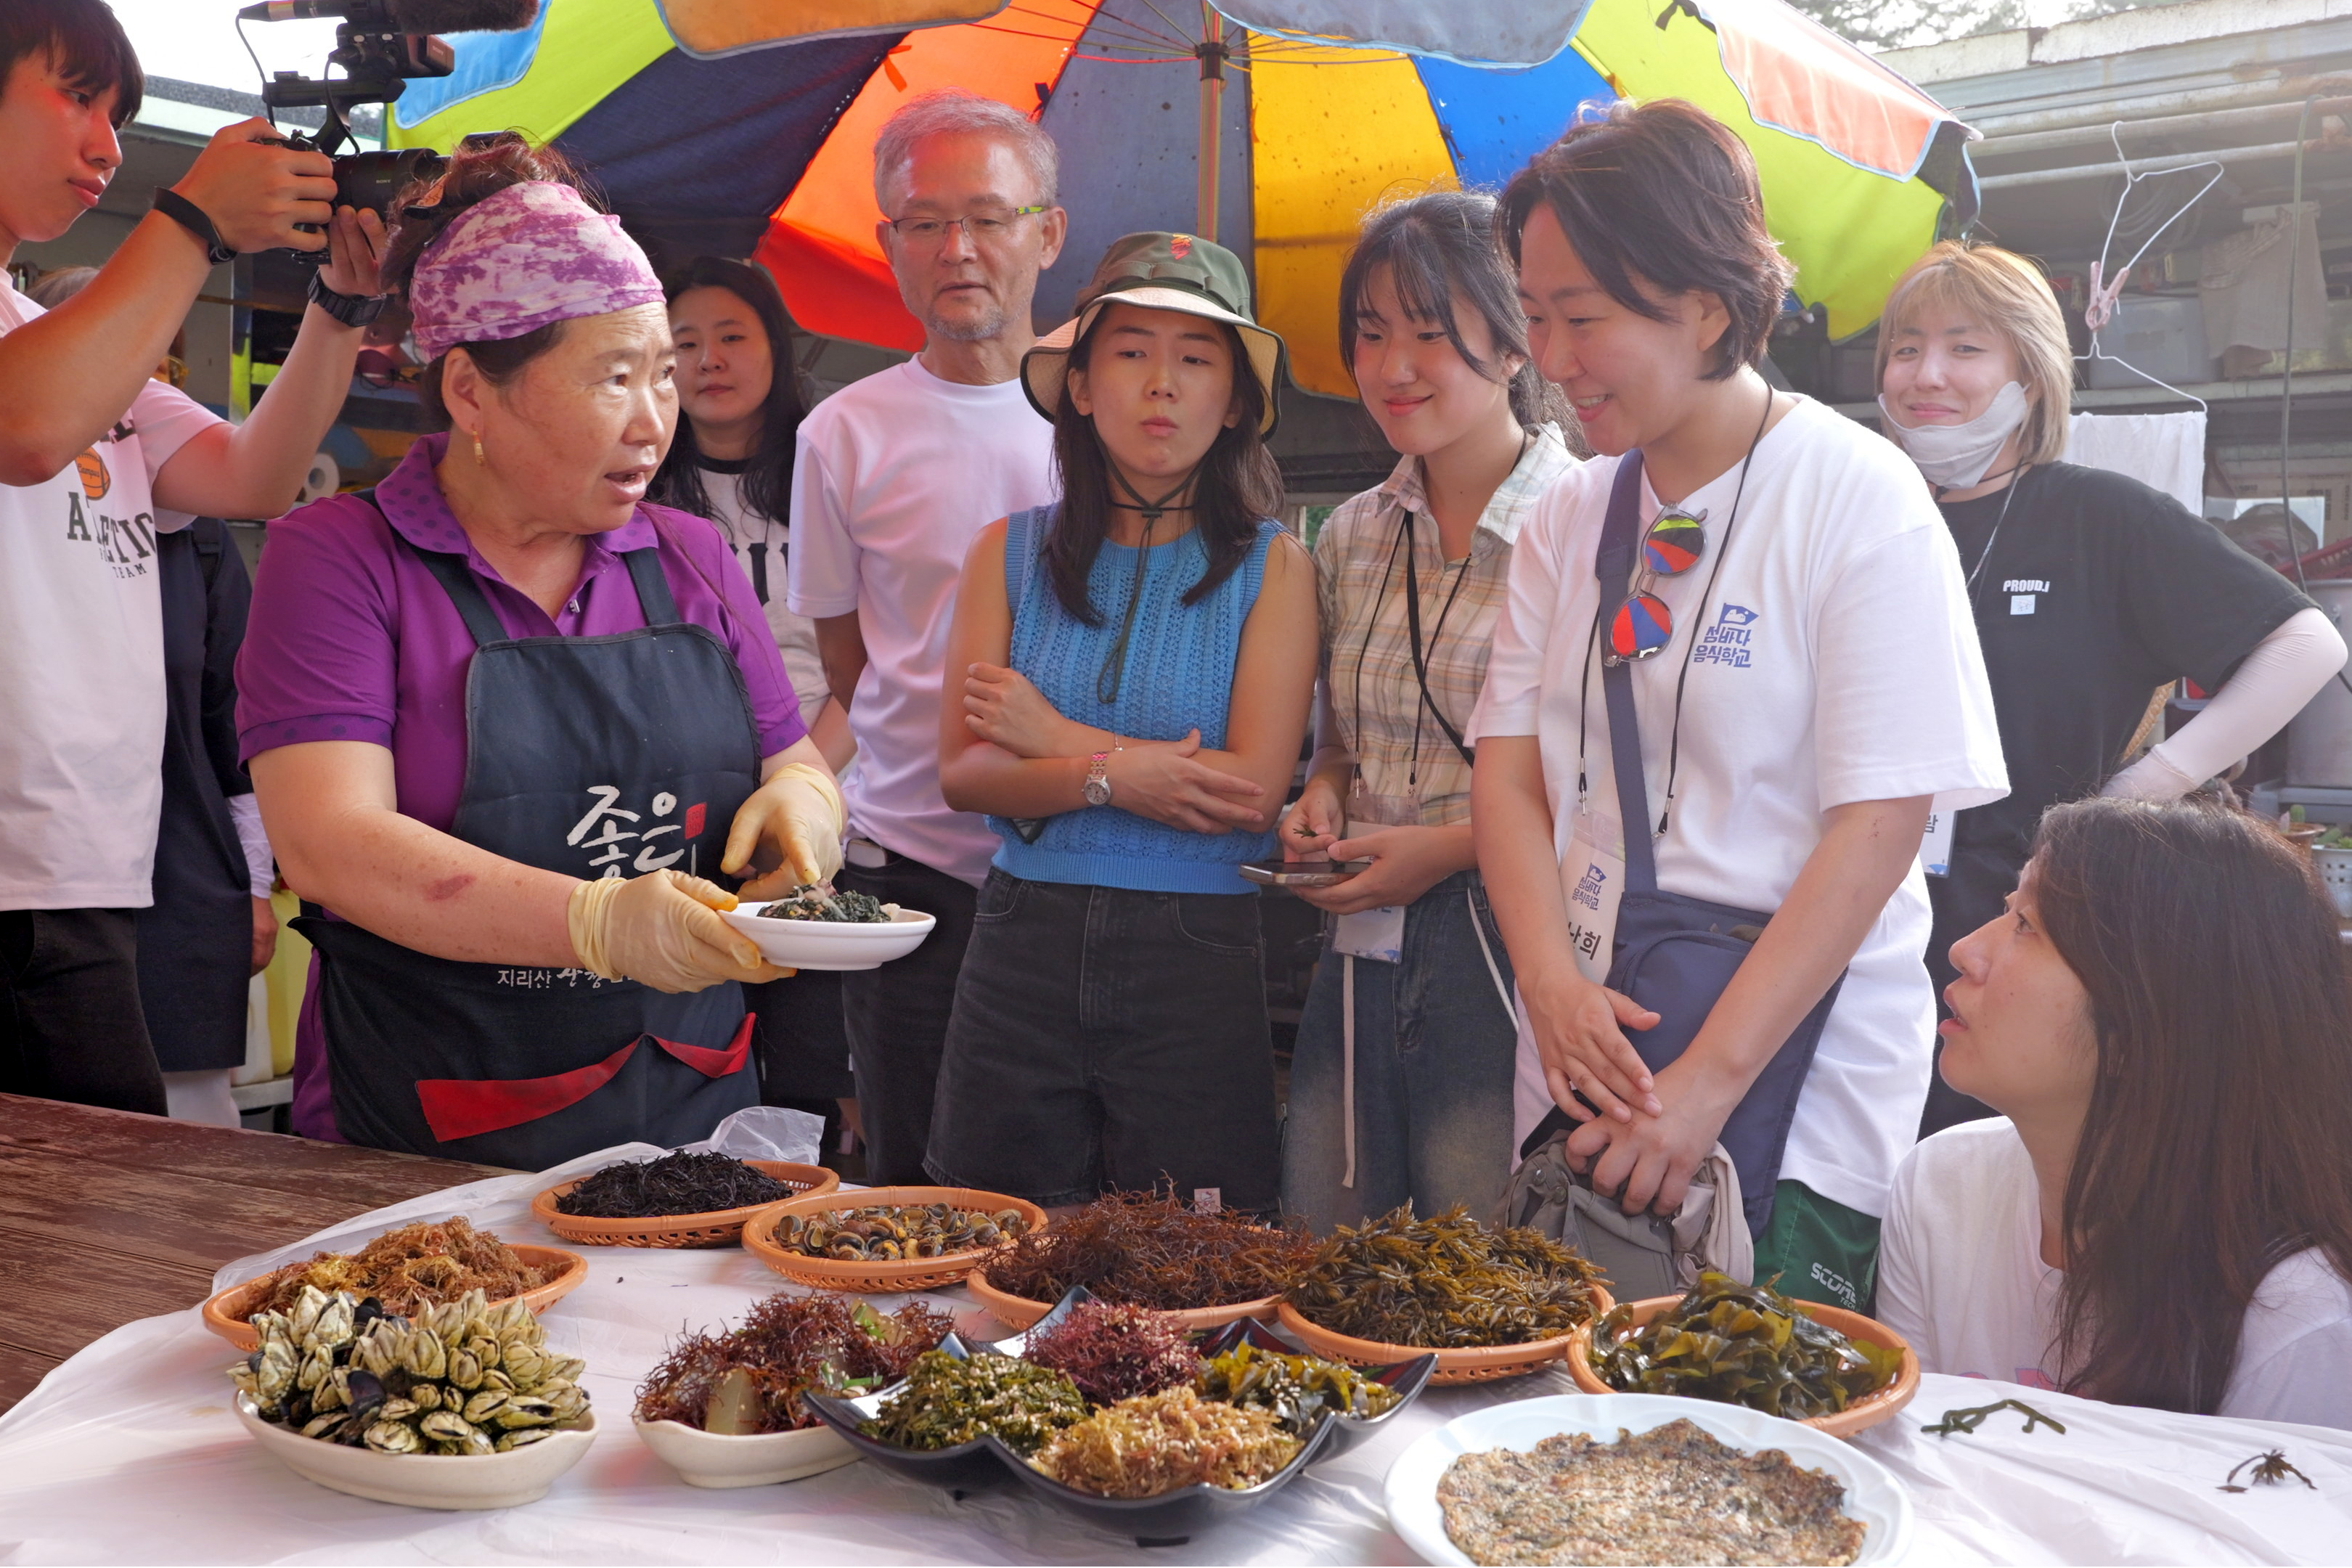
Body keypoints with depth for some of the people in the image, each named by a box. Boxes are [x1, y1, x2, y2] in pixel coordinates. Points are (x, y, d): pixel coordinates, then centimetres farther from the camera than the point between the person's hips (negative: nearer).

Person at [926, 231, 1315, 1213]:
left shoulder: (1272, 567, -1)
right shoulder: (1011, 552, 7)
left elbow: (1253, 790, -11)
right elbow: (960, 772, 1)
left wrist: (1052, 740, -6)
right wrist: (1110, 774, -16)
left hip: (1198, 956, -2)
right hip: (1023, 945, 2)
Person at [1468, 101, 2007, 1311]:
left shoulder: (1858, 498, -9)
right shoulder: (1571, 515, 7)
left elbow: (1880, 822, -15)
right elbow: (1507, 762, 5)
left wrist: (1708, 1081, -19)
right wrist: (1552, 982, -12)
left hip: (1797, 1095, -5)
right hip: (1587, 1068, 5)